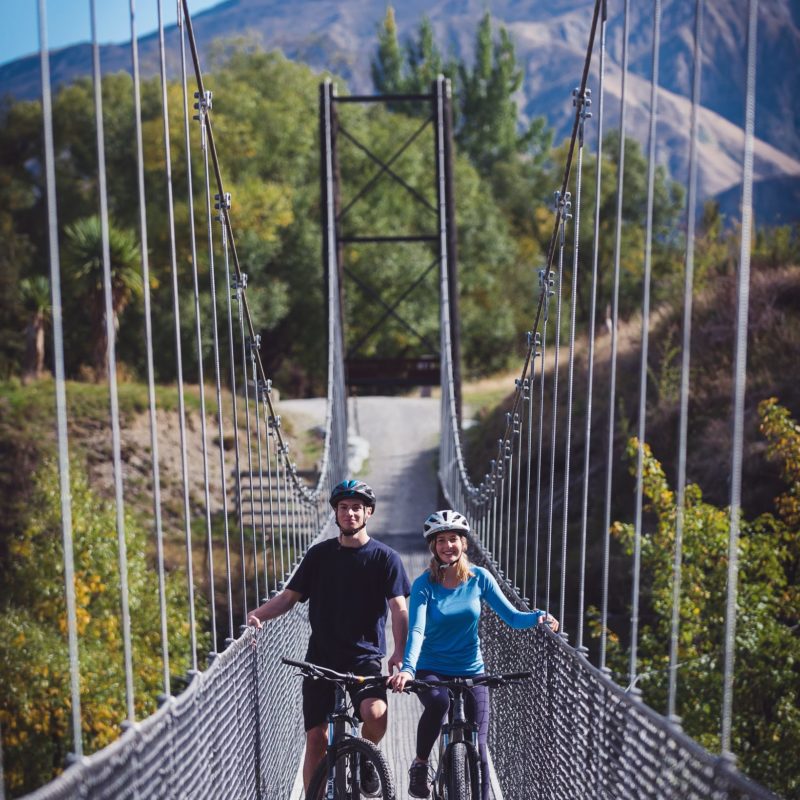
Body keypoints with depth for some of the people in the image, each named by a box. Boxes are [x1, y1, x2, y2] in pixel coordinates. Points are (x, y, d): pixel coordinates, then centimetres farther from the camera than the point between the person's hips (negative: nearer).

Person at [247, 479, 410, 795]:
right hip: (321, 657, 2)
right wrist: (258, 615, -13)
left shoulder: (384, 557, 0)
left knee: (375, 712, -27)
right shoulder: (319, 554, 7)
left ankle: (365, 757, 5)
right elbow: (289, 596, 6)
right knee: (316, 736, -2)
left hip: (364, 656, -2)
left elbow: (399, 608, -8)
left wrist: (400, 653, -23)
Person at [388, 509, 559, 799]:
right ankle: (420, 765, -11)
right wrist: (407, 668, -40)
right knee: (438, 701, -35)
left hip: (471, 672, 2)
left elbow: (511, 617, -5)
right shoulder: (424, 585, -10)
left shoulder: (479, 577, -3)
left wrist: (538, 617, -25)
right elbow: (416, 630, -23)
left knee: (477, 749, -4)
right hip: (432, 670, -2)